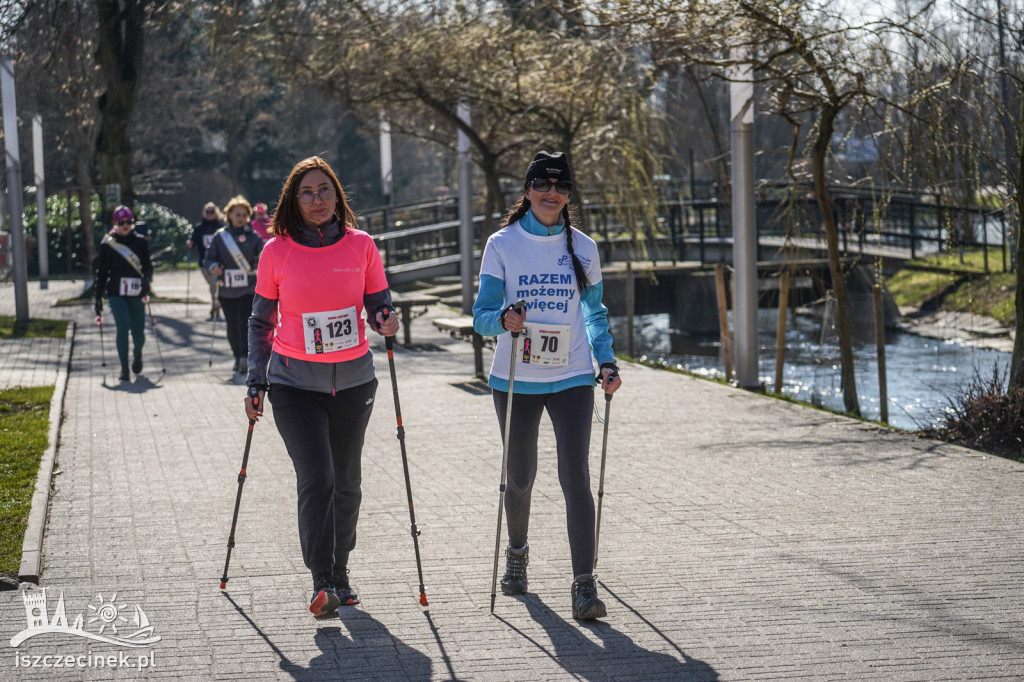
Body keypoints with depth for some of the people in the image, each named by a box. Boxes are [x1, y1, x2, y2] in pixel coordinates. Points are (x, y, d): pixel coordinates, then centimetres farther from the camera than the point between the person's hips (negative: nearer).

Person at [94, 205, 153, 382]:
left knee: (138, 331, 2)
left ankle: (137, 353, 38)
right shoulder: (108, 244, 2)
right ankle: (124, 369, -11)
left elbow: (147, 265, 6)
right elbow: (101, 272, 7)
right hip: (116, 293, -1)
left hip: (136, 293, 2)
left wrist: (146, 280, -16)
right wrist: (98, 298, 5)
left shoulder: (140, 242, 6)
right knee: (123, 326, -19)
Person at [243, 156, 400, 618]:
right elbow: (261, 322, 6)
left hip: (353, 381, 2)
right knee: (316, 480, -14)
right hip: (295, 383, -2)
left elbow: (378, 307, 8)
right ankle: (322, 583, -11)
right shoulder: (277, 251, -3)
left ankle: (339, 574, 26)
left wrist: (386, 324, -16)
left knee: (346, 484, 10)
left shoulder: (361, 246, 0)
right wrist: (255, 382, 1)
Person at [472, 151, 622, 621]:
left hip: (571, 379, 0)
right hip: (516, 381, 0)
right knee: (520, 477, 12)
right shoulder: (503, 244, -1)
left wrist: (607, 361, 3)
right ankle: (517, 552, 41)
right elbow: (482, 314, -4)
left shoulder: (582, 248, 5)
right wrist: (504, 320, -26)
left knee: (575, 477, -13)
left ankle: (584, 585, -15)